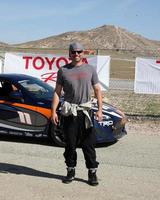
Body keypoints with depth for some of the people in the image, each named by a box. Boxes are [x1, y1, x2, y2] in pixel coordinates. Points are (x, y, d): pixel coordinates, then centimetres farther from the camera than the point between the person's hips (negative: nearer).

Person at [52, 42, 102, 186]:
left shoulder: (90, 69, 7)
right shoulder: (63, 70, 7)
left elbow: (97, 90, 7)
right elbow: (57, 92, 7)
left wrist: (100, 109, -3)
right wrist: (54, 111, -1)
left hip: (86, 111, 0)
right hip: (69, 112, 0)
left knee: (89, 144, 1)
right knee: (70, 144, 6)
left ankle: (92, 173, 9)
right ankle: (71, 171, 19)